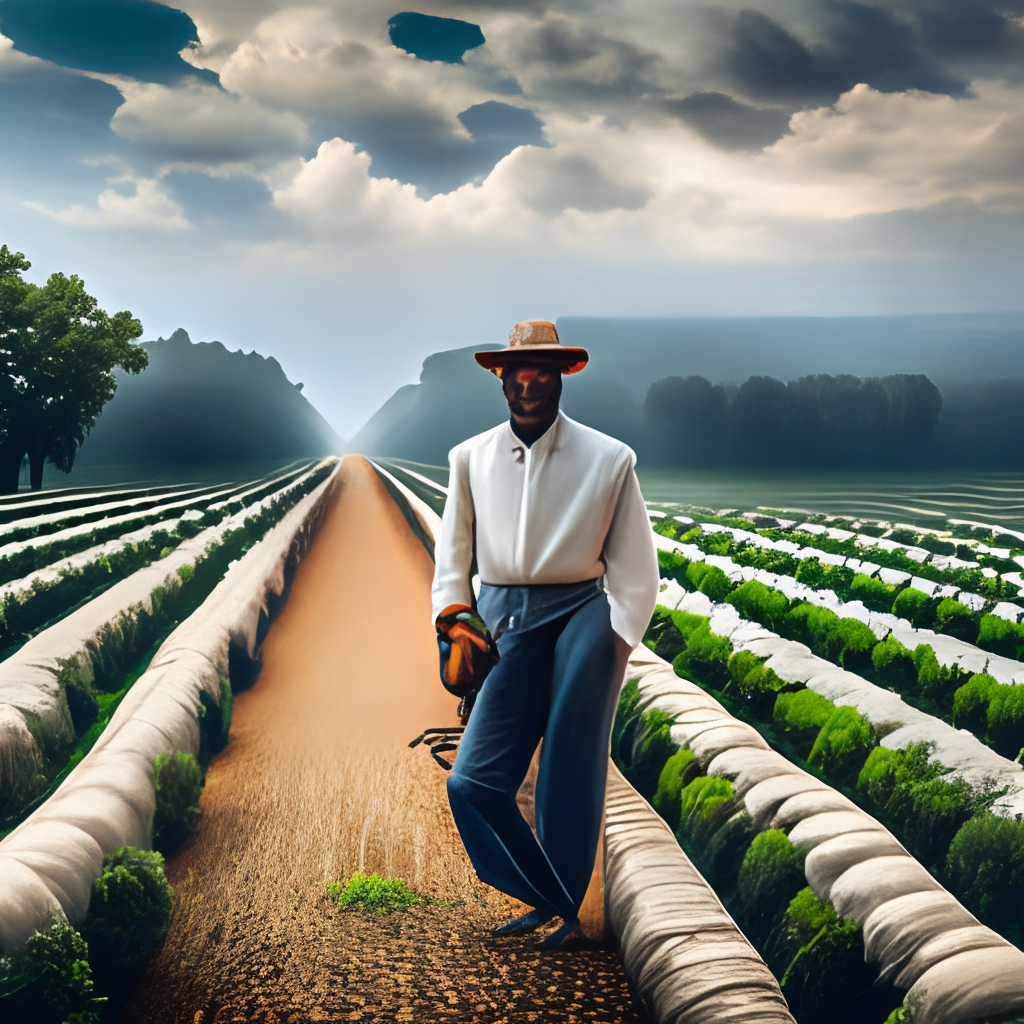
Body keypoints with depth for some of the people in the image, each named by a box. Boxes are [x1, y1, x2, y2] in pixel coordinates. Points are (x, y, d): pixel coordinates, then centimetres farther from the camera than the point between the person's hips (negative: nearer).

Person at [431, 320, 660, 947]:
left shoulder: (608, 459, 3)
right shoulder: (471, 458, 10)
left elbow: (634, 570, 5)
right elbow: (453, 553, 17)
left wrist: (614, 649, -1)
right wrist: (454, 619, 3)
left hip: (581, 617, -2)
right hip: (502, 621, 3)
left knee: (572, 778, -1)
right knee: (473, 781, -4)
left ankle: (566, 909, 20)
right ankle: (549, 902, 14)